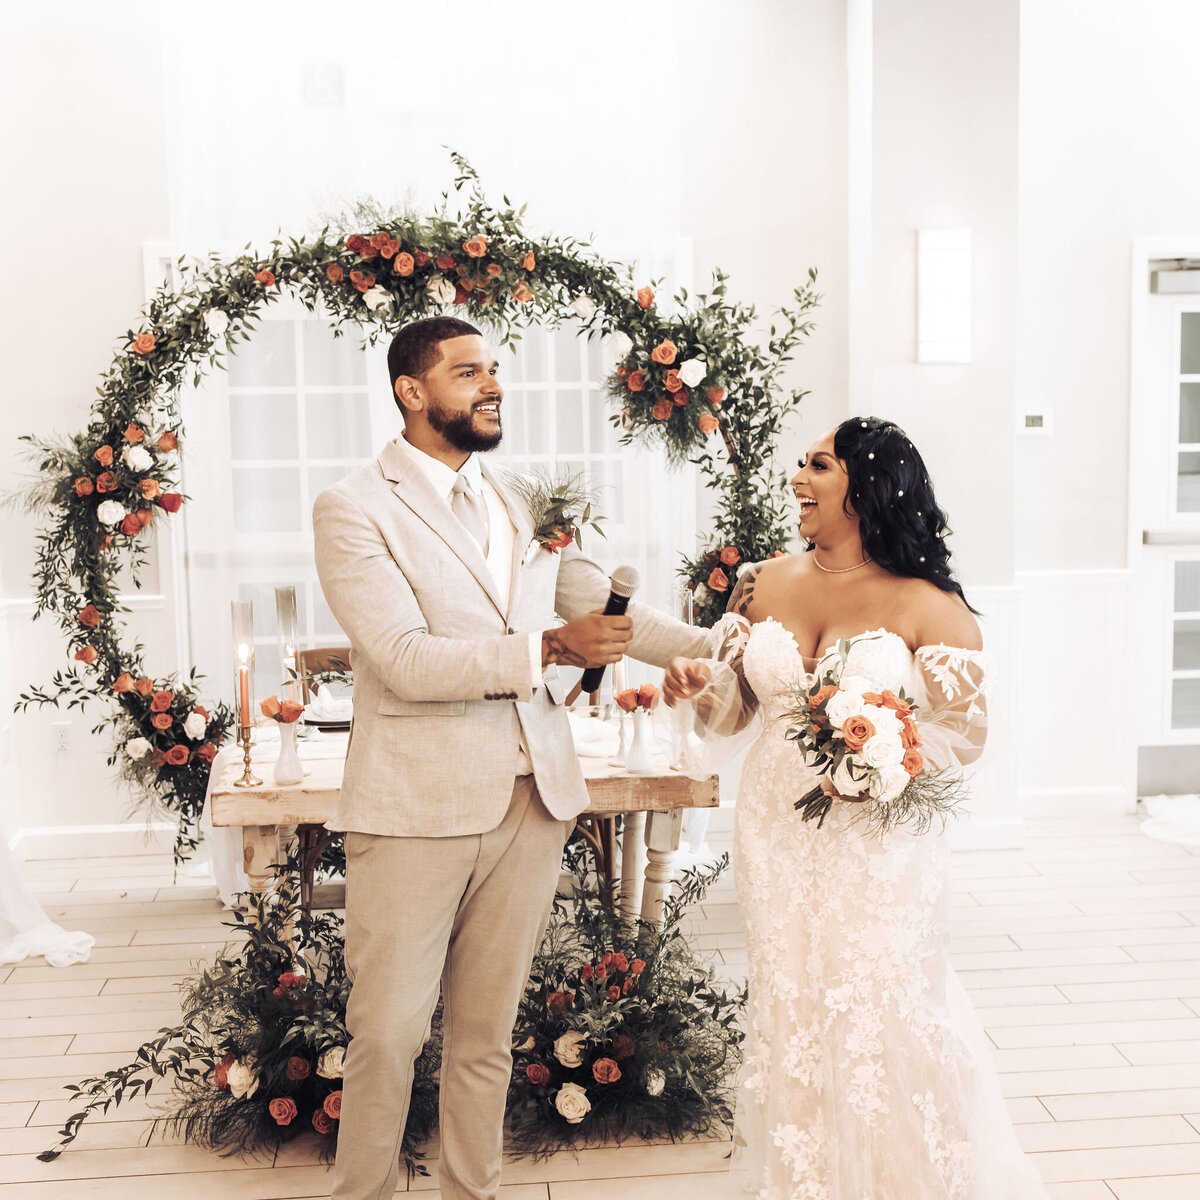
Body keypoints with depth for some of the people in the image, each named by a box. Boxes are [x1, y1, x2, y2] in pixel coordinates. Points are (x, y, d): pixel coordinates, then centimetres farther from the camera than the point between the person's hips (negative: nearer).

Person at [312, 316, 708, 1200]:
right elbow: (406, 659, -15)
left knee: (488, 1029, 13)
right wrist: (549, 648, -23)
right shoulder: (355, 509, -5)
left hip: (532, 802, 5)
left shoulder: (523, 507, 13)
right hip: (415, 807, -5)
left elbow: (606, 605, 19)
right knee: (388, 1033, 2)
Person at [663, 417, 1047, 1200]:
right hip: (778, 835, 4)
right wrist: (701, 685, -9)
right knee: (792, 1012, 10)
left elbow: (965, 728, -6)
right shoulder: (765, 586, 5)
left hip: (878, 840, -4)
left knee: (883, 1014, 1)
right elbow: (735, 699, 13)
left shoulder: (926, 606, -8)